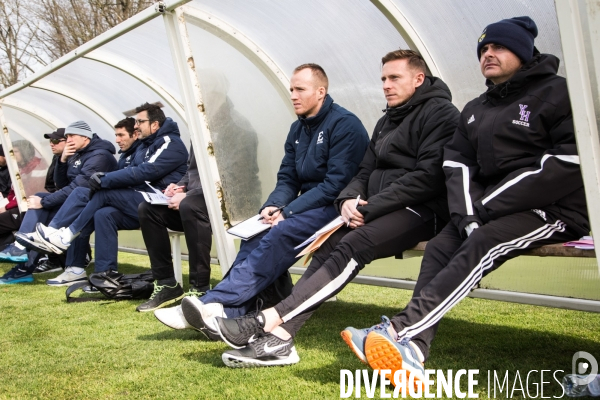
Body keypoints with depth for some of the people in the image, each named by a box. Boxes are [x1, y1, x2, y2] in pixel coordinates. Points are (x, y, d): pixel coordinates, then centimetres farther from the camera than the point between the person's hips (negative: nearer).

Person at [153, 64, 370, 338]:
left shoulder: (344, 124, -12)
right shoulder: (298, 129, 13)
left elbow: (336, 184, -19)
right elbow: (288, 179, 12)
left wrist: (288, 212, -21)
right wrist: (273, 206, -10)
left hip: (335, 208, -8)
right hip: (309, 207, 8)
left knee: (280, 233, -30)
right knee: (256, 235, -16)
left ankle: (216, 303, -33)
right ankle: (230, 314, -26)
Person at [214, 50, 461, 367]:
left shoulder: (440, 113, -4)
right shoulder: (387, 122, 22)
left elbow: (430, 175, -16)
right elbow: (365, 173, 19)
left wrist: (370, 207, -18)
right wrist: (349, 200, -6)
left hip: (421, 210, -8)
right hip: (381, 210, 8)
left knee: (351, 247, -29)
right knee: (329, 247, -16)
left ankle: (270, 320, -36)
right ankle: (280, 337, -28)